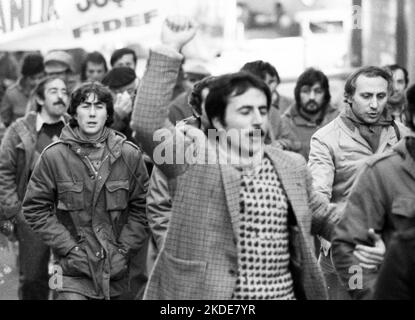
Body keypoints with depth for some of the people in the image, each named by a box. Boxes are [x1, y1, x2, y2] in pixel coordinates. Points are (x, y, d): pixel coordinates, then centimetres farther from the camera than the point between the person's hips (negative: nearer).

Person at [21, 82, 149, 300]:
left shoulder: (129, 155, 0)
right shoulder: (54, 156, -5)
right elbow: (35, 209, -1)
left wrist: (124, 250, -3)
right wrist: (70, 249, -7)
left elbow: (141, 208, 5)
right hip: (74, 268, -2)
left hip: (116, 271, 2)